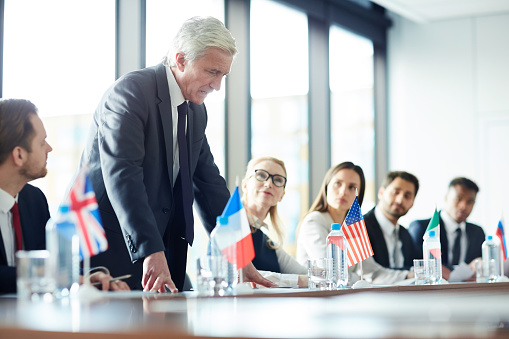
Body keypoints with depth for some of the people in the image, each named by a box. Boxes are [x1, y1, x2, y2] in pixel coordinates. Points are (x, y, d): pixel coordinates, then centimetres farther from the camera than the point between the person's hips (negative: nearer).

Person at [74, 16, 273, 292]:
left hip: (164, 250, 7)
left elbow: (209, 184, 14)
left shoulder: (196, 112, 13)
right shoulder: (130, 92, -13)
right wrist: (151, 252, -32)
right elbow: (121, 175, -24)